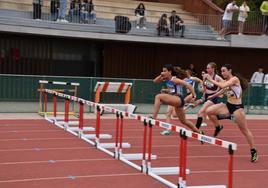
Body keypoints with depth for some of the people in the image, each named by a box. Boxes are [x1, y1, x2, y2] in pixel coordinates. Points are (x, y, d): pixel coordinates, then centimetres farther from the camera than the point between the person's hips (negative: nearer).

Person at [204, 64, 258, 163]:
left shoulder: (235, 79, -16)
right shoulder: (227, 81, 10)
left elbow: (222, 86, -30)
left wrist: (211, 79, -23)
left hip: (237, 107, -7)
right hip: (228, 105, 7)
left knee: (244, 130, 1)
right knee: (209, 111, -8)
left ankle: (253, 151, 14)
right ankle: (218, 127, 15)